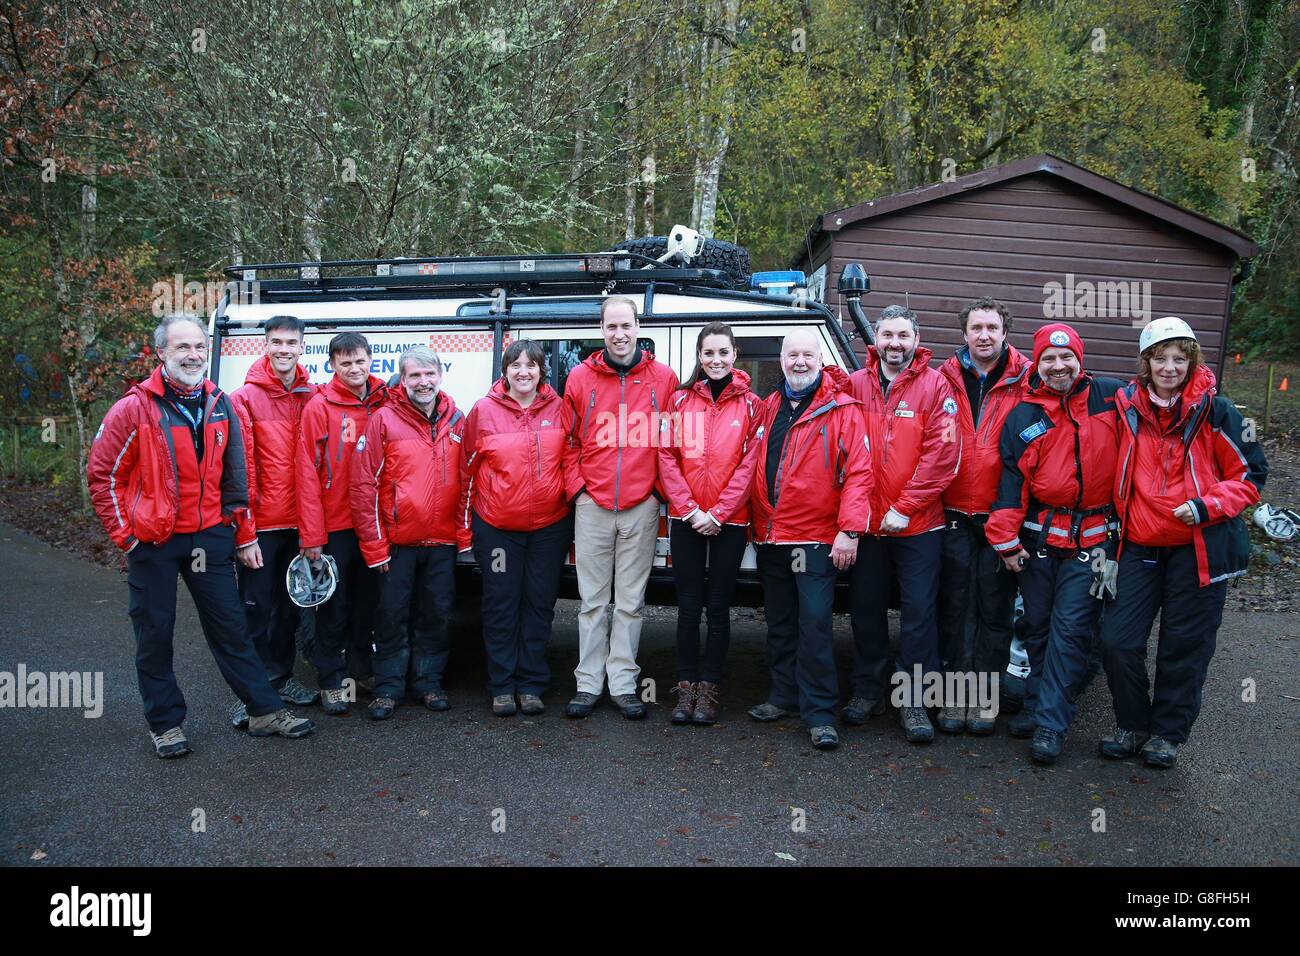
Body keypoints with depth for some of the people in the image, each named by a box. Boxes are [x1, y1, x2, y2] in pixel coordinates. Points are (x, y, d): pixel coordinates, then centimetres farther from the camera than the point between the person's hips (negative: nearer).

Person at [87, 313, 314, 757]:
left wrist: (245, 533, 9)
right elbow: (102, 473, -4)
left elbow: (235, 476, 10)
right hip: (152, 541, -3)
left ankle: (265, 710, 16)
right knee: (155, 634, 8)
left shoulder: (219, 405, 4)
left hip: (209, 537, 3)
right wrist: (125, 533, -7)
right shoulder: (135, 407, -9)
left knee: (230, 625, 9)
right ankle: (166, 723, 22)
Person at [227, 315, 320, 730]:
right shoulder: (244, 399, -7)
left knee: (290, 604, 15)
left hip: (299, 523, 5)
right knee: (256, 609, 3)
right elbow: (240, 470, -10)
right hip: (261, 525, -4)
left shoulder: (313, 398, 5)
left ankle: (281, 677, 30)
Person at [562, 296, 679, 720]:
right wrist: (577, 486, -1)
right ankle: (588, 683, 16)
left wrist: (661, 488, 0)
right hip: (592, 505, 1)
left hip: (642, 506, 0)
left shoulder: (664, 378, 2)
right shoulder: (580, 378, 4)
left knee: (631, 601, 7)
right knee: (592, 600, 7)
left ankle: (623, 683, 17)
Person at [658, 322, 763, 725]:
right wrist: (690, 509, -8)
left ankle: (708, 689, 15)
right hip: (685, 520, 1)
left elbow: (748, 465, -4)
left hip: (729, 522, -1)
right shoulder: (680, 401, 5)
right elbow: (667, 458, 1)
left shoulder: (750, 404, 2)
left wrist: (717, 513, -11)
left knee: (718, 608, 5)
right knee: (688, 606, 5)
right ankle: (686, 687, 15)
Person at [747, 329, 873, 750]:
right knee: (779, 623, 15)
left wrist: (850, 529, -18)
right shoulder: (769, 408, 12)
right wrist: (755, 522, 12)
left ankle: (819, 712, 3)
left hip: (816, 538, -6)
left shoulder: (842, 409, -5)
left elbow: (858, 472, -11)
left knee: (814, 623, -6)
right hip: (769, 537, 6)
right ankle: (784, 696, 28)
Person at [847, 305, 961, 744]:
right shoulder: (855, 385, 3)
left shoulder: (935, 386, -4)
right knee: (867, 607, 12)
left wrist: (905, 508, -13)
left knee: (918, 610, 2)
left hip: (918, 525, -2)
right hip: (866, 522, 3)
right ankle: (868, 690, 26)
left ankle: (913, 700, 13)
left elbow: (942, 455, -10)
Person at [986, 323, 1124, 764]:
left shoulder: (1110, 397, -1)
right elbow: (1011, 479, 1)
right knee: (1037, 626, 12)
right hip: (1038, 536, 2)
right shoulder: (1024, 416, 2)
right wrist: (1006, 539, -3)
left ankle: (1050, 723, 1)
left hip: (1092, 539, -2)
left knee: (1070, 630, -4)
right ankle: (1037, 705, 26)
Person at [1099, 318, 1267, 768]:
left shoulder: (1214, 411, -7)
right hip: (1140, 544, 3)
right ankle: (1131, 725, 20)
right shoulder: (1127, 407, 0)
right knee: (1118, 639, -1)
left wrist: (1207, 506, -16)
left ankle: (1167, 732, 25)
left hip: (1199, 545, -2)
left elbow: (1250, 474, -2)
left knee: (1184, 646, 7)